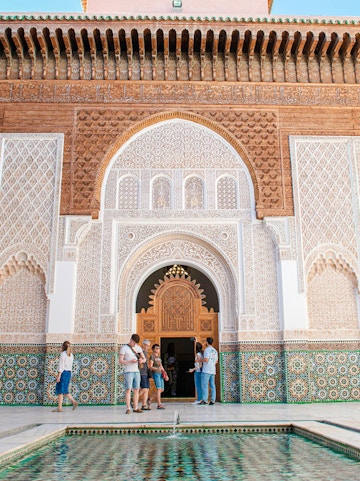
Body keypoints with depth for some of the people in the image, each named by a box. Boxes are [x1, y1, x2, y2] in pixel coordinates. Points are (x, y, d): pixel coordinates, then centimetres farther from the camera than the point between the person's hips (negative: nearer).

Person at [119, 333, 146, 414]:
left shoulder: (138, 348, 13)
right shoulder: (124, 348, -2)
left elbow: (144, 359, 14)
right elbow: (120, 361, -8)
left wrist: (142, 360, -10)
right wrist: (130, 361, -22)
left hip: (137, 371, 5)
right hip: (128, 372, -5)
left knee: (136, 390, 5)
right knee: (128, 390, -8)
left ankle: (135, 408, 10)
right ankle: (128, 408, -6)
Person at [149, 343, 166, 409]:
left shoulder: (159, 357, 20)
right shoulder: (152, 356, -4)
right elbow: (150, 366, -12)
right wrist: (157, 369, -28)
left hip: (160, 374, 8)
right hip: (155, 373, -8)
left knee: (162, 389, 9)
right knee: (159, 388, -13)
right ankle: (159, 404, -13)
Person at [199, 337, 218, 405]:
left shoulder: (207, 349, -9)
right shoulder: (215, 350, 16)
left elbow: (206, 359, -19)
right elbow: (216, 361, 19)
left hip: (206, 371, -8)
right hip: (213, 371, 8)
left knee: (204, 385, -7)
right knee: (212, 385, 6)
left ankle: (204, 400, -12)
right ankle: (212, 400, 4)